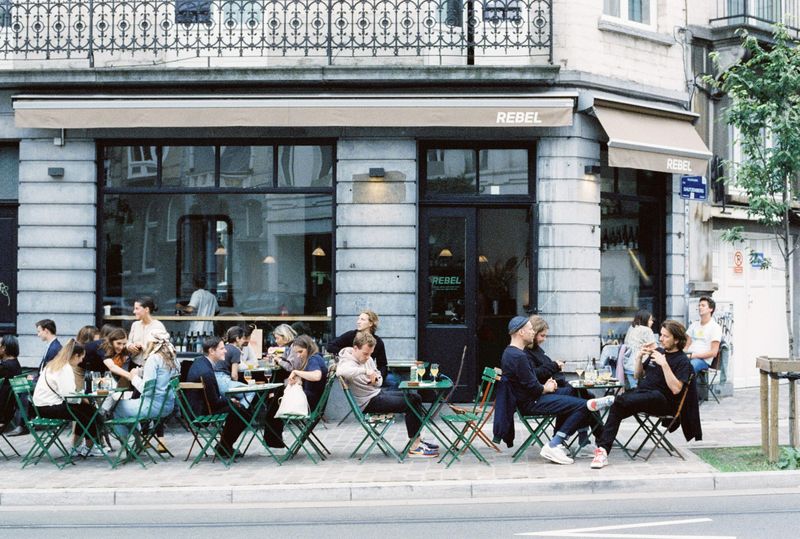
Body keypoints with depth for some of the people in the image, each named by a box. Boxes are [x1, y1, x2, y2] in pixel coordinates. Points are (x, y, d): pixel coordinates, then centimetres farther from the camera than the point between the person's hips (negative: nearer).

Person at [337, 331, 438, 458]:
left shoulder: (368, 358, 7)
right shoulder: (347, 362, -20)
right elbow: (341, 371, -46)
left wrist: (376, 380, -7)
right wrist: (366, 371, -41)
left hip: (378, 392, 10)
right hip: (368, 402, -10)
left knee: (415, 397, 9)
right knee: (410, 404, -16)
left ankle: (416, 441, 15)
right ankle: (414, 447, -9)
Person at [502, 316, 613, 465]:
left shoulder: (510, 352, 11)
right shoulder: (518, 356, -23)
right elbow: (532, 387, -23)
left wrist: (544, 385, 7)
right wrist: (546, 388, -4)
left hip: (527, 398, 11)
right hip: (530, 403, -11)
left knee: (571, 391, 25)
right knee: (581, 405, -14)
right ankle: (553, 446, -12)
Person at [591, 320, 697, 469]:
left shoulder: (682, 361, -1)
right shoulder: (656, 351, 20)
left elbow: (676, 389, -15)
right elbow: (638, 376, 24)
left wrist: (664, 364, -20)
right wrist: (639, 357, 6)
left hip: (662, 399, -5)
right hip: (641, 391, 5)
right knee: (617, 408, -27)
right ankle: (603, 451, -33)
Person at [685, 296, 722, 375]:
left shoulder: (715, 327, 2)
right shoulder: (694, 325, 23)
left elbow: (713, 352, -6)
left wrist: (693, 355, -14)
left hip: (703, 359, -5)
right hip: (688, 356, 6)